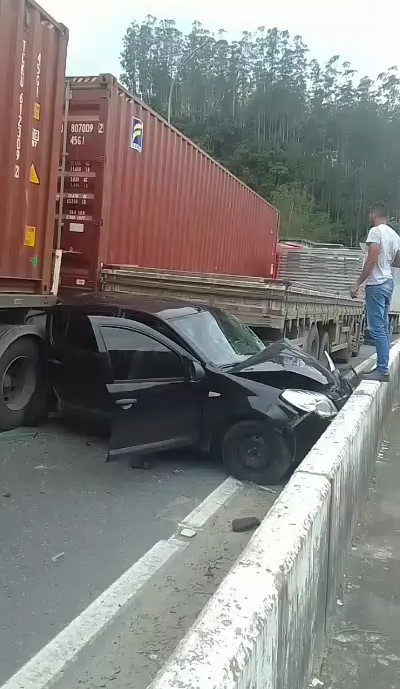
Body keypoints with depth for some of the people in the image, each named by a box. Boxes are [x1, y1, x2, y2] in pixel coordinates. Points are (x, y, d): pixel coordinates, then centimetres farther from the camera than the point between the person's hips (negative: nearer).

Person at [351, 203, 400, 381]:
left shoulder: (375, 231, -12)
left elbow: (371, 261, -19)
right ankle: (383, 367, 15)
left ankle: (383, 370, -9)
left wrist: (357, 284, -14)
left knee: (377, 329, -8)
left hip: (376, 284, -9)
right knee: (383, 328, 11)